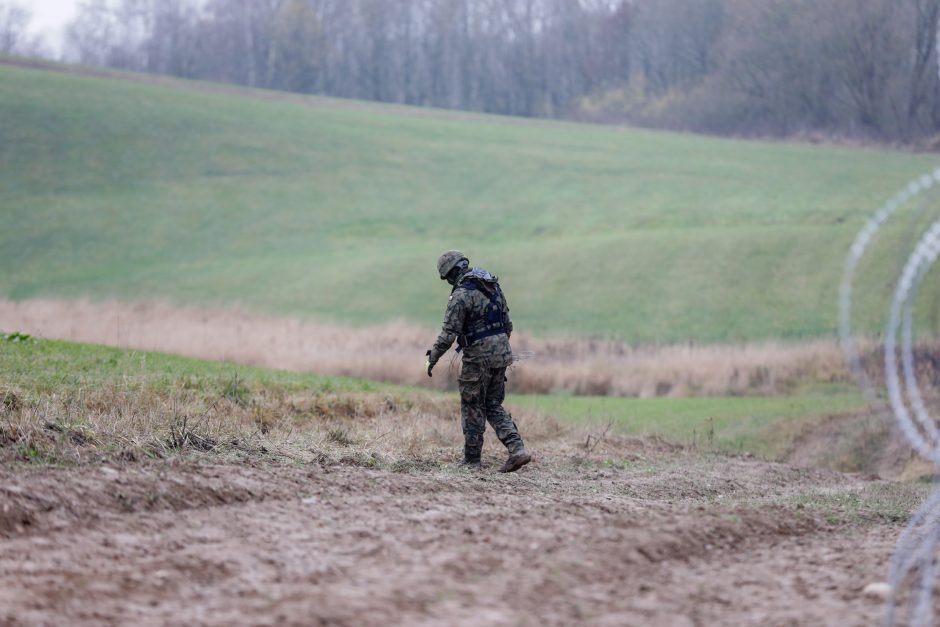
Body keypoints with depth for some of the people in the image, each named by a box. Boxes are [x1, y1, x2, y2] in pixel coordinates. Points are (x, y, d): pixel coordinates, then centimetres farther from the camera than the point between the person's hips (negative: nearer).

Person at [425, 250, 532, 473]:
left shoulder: (461, 295, -15)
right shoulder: (494, 287, 10)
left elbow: (449, 334, -17)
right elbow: (507, 325, 16)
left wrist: (432, 359, -7)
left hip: (478, 356, -7)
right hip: (501, 352, 7)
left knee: (473, 408, 5)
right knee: (494, 406, 15)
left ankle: (471, 460, 11)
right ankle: (517, 449, 0)